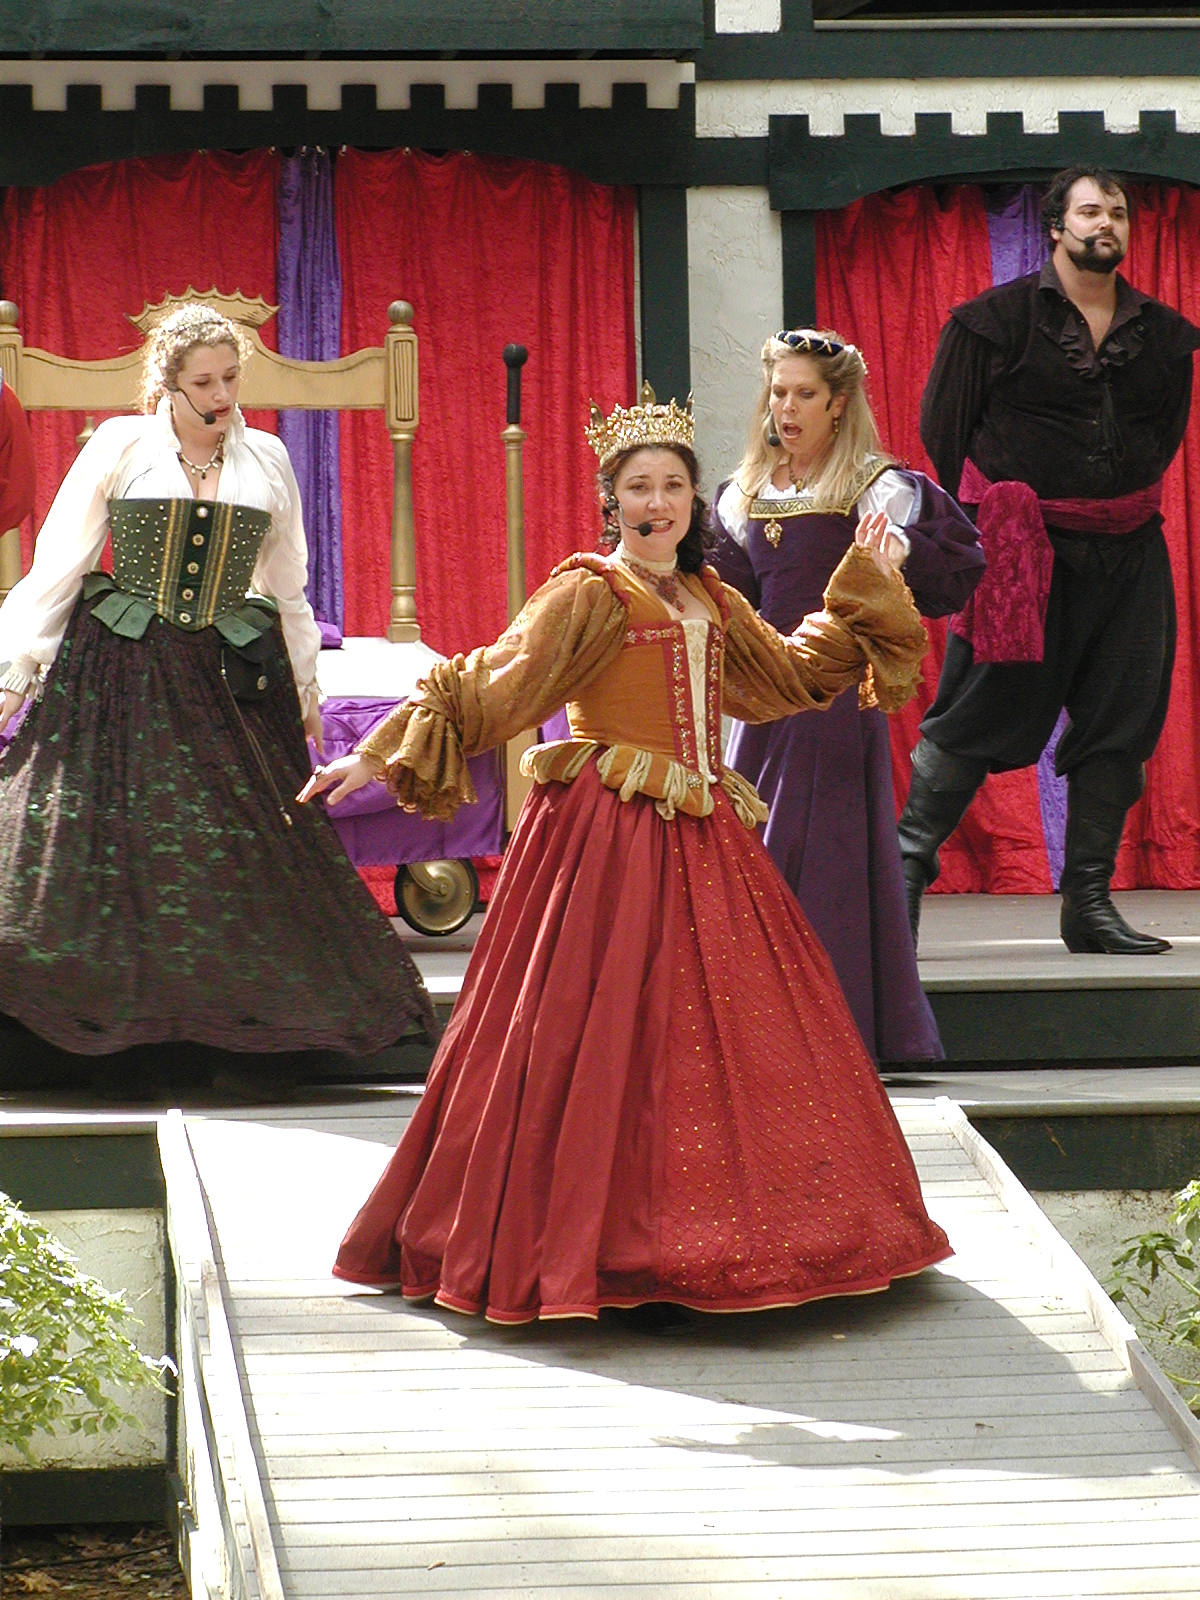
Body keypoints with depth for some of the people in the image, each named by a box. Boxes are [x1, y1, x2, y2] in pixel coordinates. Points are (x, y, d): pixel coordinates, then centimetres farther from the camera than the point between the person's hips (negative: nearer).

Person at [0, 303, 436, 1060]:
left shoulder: (267, 458, 8)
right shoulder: (120, 446, 0)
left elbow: (287, 587, 18)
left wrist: (306, 686, 19)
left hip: (231, 681, 2)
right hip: (117, 677, -2)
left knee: (244, 847, -1)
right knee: (101, 838, -8)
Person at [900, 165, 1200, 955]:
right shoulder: (999, 319, -3)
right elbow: (943, 427, 2)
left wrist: (1121, 502, 14)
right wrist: (990, 517, 4)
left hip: (1127, 555, 5)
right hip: (1023, 553, -4)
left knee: (1119, 726, 3)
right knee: (979, 718, -6)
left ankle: (1090, 903, 9)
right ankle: (908, 864, 5)